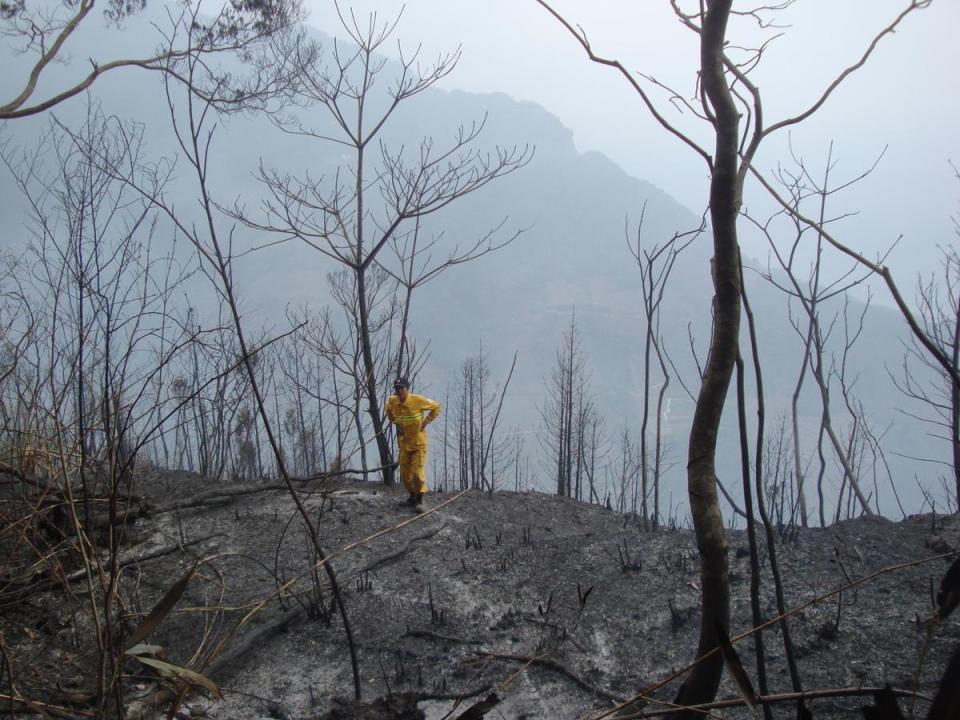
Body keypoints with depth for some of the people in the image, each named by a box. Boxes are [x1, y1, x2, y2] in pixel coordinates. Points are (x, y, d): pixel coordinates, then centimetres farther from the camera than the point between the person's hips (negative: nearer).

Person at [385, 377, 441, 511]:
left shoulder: (418, 400, -20)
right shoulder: (392, 402, -7)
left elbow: (436, 407, -6)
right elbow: (389, 412, 19)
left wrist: (426, 422, -11)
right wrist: (395, 422, 7)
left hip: (419, 442, -5)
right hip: (404, 442, 5)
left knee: (418, 471, -9)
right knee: (405, 472, 9)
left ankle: (420, 500, 1)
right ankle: (412, 497, 27)